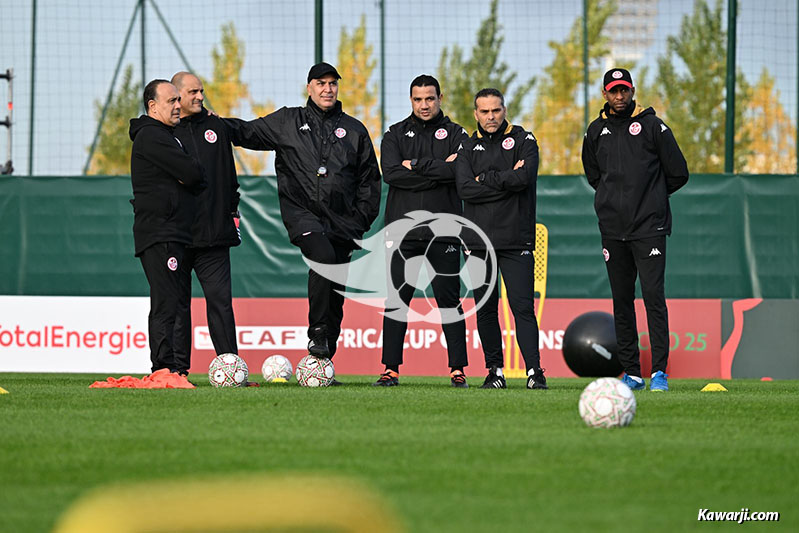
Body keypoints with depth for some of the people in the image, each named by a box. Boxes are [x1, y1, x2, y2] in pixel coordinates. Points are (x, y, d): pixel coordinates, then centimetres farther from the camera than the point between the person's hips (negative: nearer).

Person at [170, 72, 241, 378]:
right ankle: (177, 368, 5)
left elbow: (229, 173, 20)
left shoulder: (215, 128, 14)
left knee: (220, 299, -1)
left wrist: (232, 210, 13)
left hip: (214, 232, 3)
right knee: (177, 301, 2)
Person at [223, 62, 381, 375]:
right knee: (323, 256, -31)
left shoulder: (354, 130, 15)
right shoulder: (287, 123, 11)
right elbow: (248, 132, 11)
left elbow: (370, 179, 18)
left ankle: (323, 363, 10)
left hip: (341, 220, 3)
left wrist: (362, 220, 8)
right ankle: (317, 333, -21)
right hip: (302, 211, -3)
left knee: (336, 291, 2)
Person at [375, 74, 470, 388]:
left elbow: (461, 171, -11)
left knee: (449, 301, 0)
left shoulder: (455, 135, 9)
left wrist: (417, 165, -10)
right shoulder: (395, 135, 11)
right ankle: (391, 370, 3)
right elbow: (391, 173, -7)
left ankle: (457, 370, 3)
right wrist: (438, 170, -9)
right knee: (397, 301, 0)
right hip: (403, 232, 1)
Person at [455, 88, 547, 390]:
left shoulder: (523, 141, 5)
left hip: (516, 240, -3)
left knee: (522, 306, -9)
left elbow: (523, 177, -14)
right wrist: (506, 180, -9)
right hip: (479, 242, 3)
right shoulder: (469, 147, 12)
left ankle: (534, 371, -12)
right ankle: (495, 371, 12)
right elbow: (465, 189, -4)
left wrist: (485, 178, -6)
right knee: (485, 309, 5)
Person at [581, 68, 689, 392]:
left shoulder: (652, 126, 0)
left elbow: (678, 174, 4)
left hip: (649, 227, -4)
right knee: (621, 301, 5)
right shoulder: (596, 131, 11)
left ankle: (660, 372, -12)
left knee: (653, 296, -12)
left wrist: (651, 196, 10)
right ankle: (631, 373, 10)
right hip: (612, 228, 4)